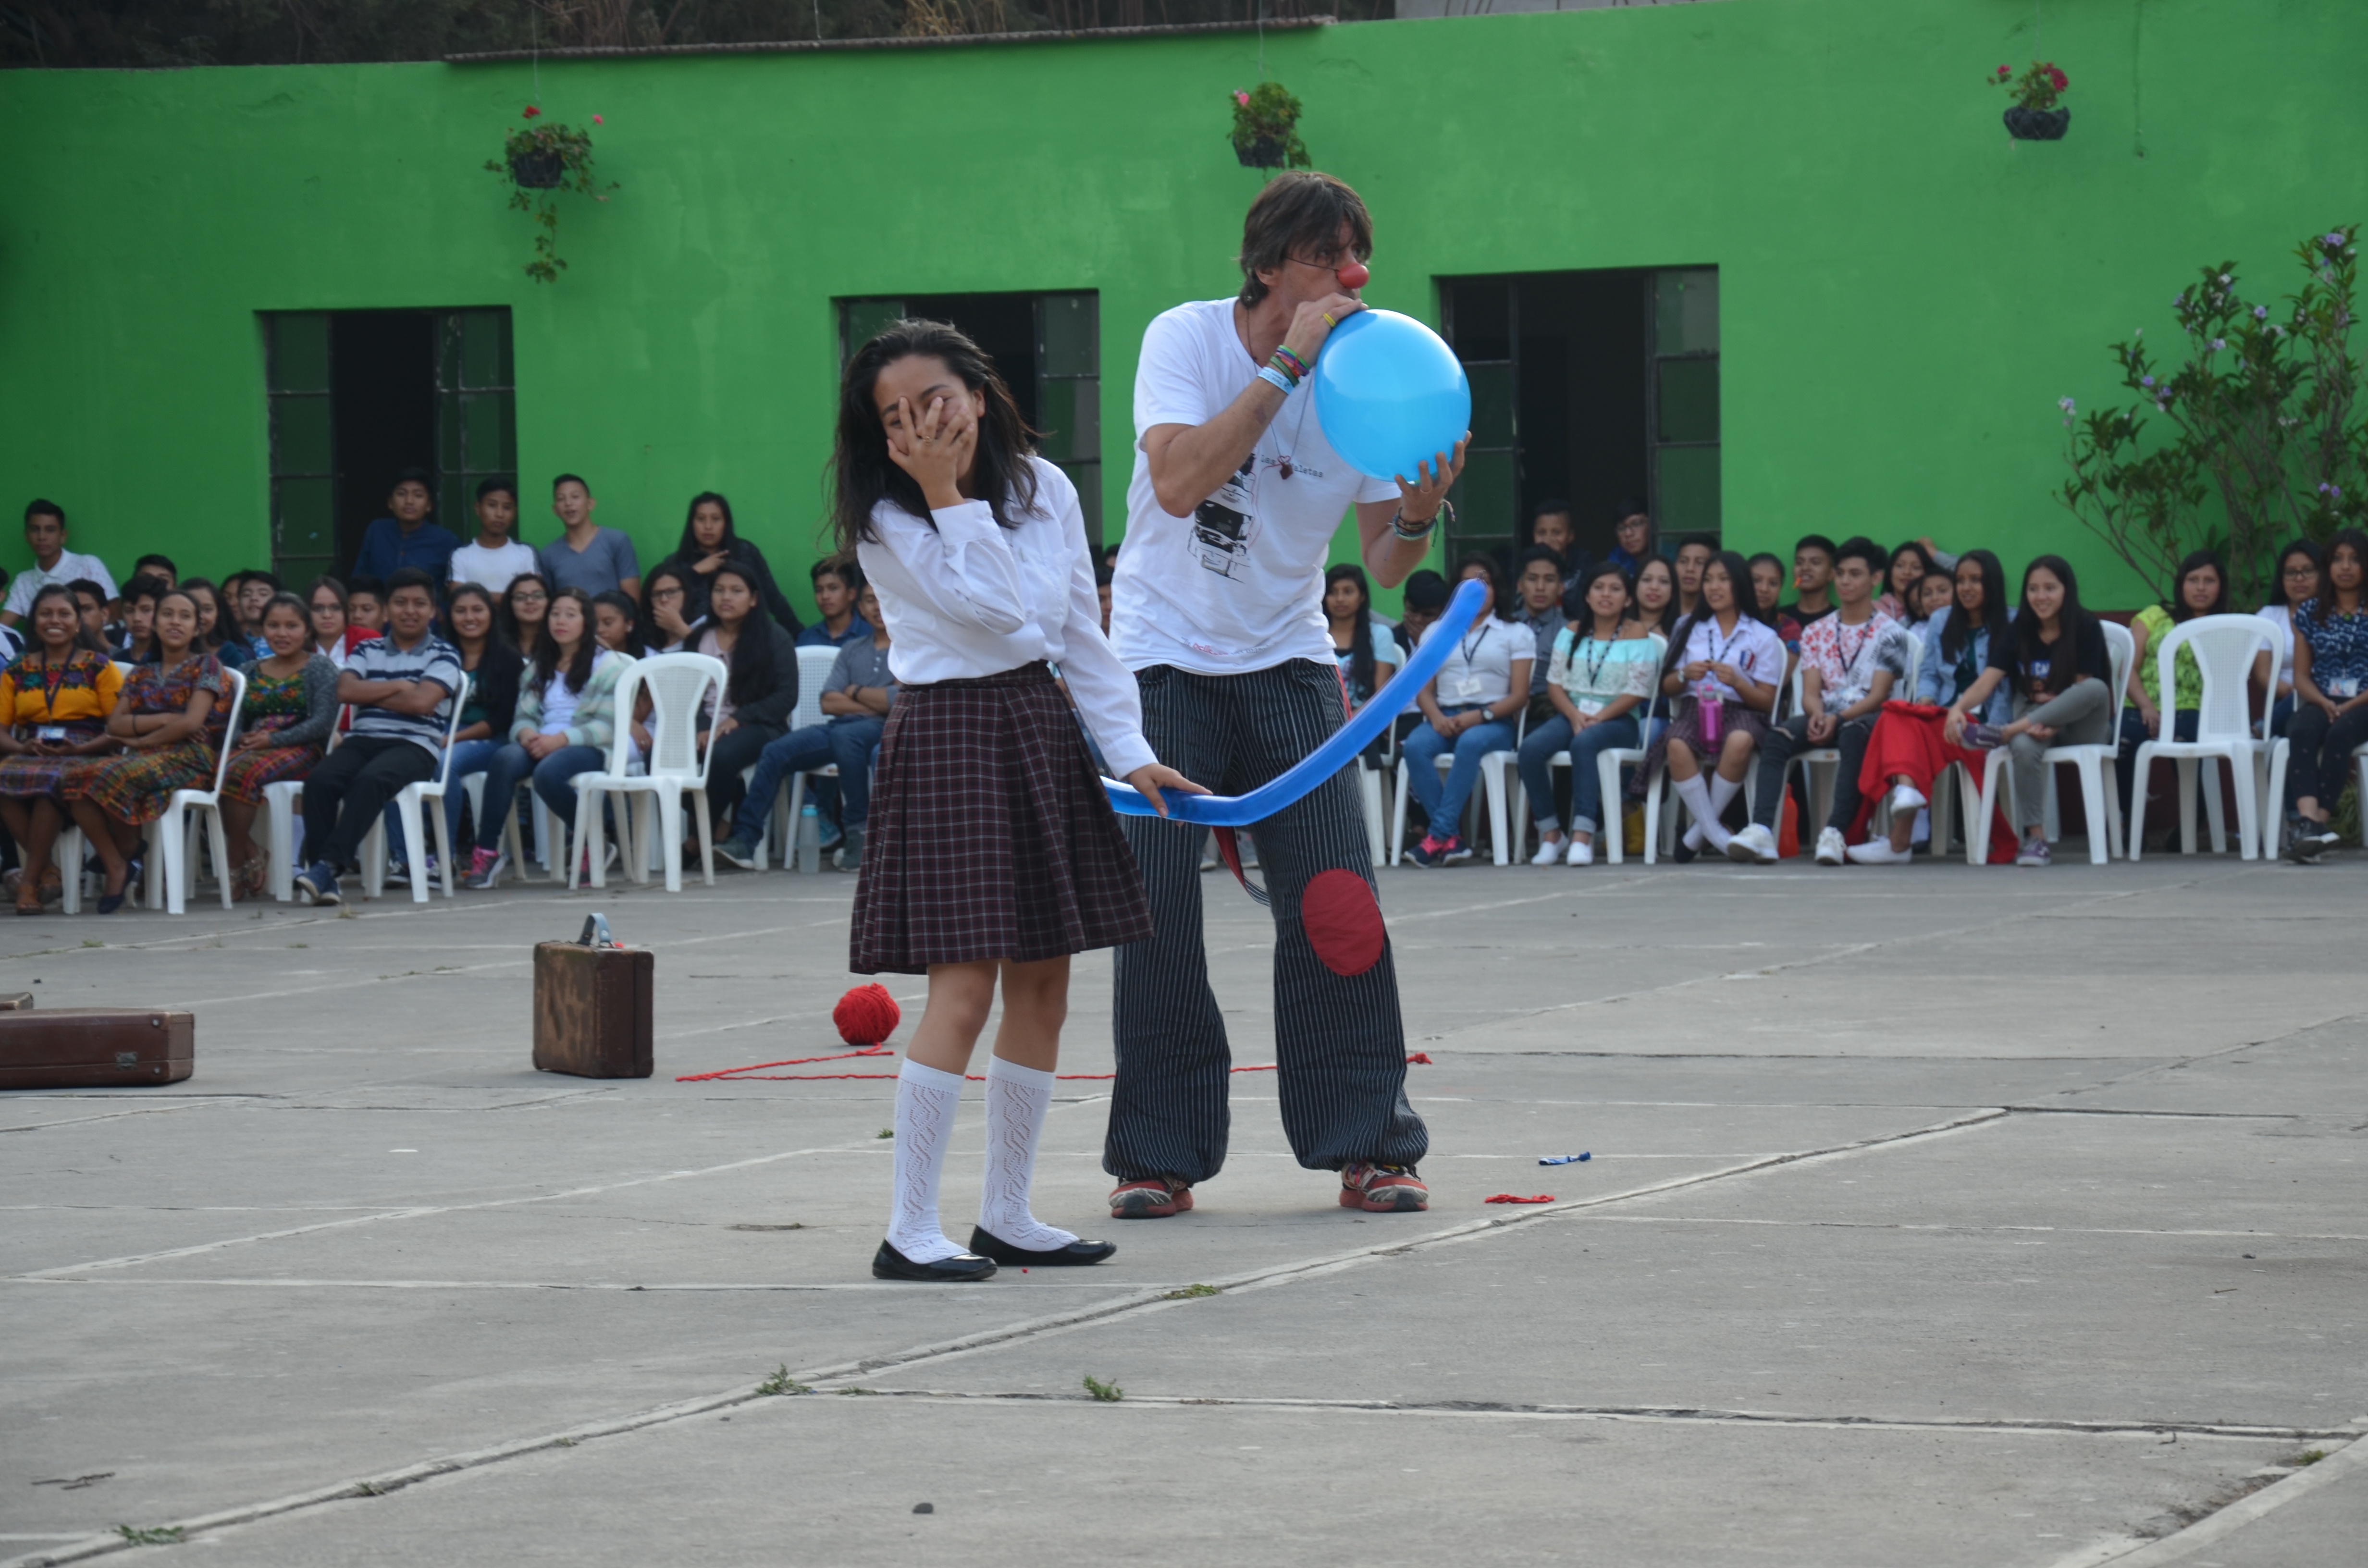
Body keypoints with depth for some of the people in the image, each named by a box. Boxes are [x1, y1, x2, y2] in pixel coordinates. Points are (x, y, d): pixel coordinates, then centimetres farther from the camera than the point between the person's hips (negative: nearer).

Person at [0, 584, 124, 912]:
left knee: (52, 779, -39)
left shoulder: (99, 667, 10)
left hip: (82, 759, -3)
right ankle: (47, 871, -27)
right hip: (28, 757, 3)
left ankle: (30, 882, -31)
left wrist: (80, 749, -14)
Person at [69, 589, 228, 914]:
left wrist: (142, 737, -2)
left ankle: (129, 856, -10)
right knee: (80, 781, -28)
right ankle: (116, 867, -22)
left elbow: (192, 723, -6)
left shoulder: (205, 666, 9)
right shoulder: (141, 676, 23)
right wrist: (164, 720, -6)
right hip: (143, 758, 5)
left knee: (115, 777, -35)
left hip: (189, 758, -5)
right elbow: (115, 725, 8)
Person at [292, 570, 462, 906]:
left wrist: (369, 694, 2)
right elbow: (345, 690, 2)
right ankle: (322, 876, -33)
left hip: (414, 747, -3)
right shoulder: (367, 651, 20)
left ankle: (328, 866, -44)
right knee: (320, 780, -30)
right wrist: (397, 687, -1)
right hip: (362, 739, 3)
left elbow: (422, 702, -7)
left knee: (369, 780, -37)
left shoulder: (444, 655, 10)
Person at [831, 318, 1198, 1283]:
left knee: (1043, 985, 8)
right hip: (948, 740, -6)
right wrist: (945, 494, -18)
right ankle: (910, 1231, -12)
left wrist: (1130, 752, 7)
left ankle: (1007, 1217, 17)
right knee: (964, 986, -15)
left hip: (1042, 731, 6)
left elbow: (1081, 632, 11)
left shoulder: (1046, 490, 7)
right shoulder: (884, 522, -9)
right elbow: (993, 606, -19)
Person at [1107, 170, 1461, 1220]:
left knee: (1336, 899, -6)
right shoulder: (1186, 340, -11)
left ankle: (1364, 1146, 3)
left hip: (1287, 660, 2)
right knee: (1158, 905, -6)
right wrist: (1286, 364, -28)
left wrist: (1420, 515, -27)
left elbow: (1385, 565, -4)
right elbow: (1180, 483, -28)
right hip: (1166, 659, -2)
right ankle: (1159, 1153, 5)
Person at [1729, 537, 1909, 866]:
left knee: (1854, 734, -41)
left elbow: (1878, 695, -6)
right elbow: (1810, 692, 7)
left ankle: (1836, 834, -53)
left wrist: (1838, 719, -21)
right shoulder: (1815, 632, 16)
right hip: (1825, 718, 4)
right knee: (1777, 736, -29)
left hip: (1868, 717, -4)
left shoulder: (1890, 634, 4)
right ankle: (1762, 831, -46)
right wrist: (1817, 714, -17)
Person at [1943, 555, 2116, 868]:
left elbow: (2085, 692, -10)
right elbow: (1987, 681, -10)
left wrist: (2053, 723, -24)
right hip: (2034, 719, 1)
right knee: (2024, 748, -37)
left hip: (2082, 727, -1)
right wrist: (1959, 708, -30)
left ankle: (2003, 733, -33)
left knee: (2096, 688, -37)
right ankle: (2036, 840, -32)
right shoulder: (2019, 633, 3)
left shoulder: (2086, 628, -6)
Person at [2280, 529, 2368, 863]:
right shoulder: (2311, 614, 15)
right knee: (2302, 732, -33)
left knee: (2339, 734, -36)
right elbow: (2301, 675, 11)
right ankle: (2308, 819, -53)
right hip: (2322, 702, 2)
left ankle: (2311, 824, -45)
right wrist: (2324, 702, -9)